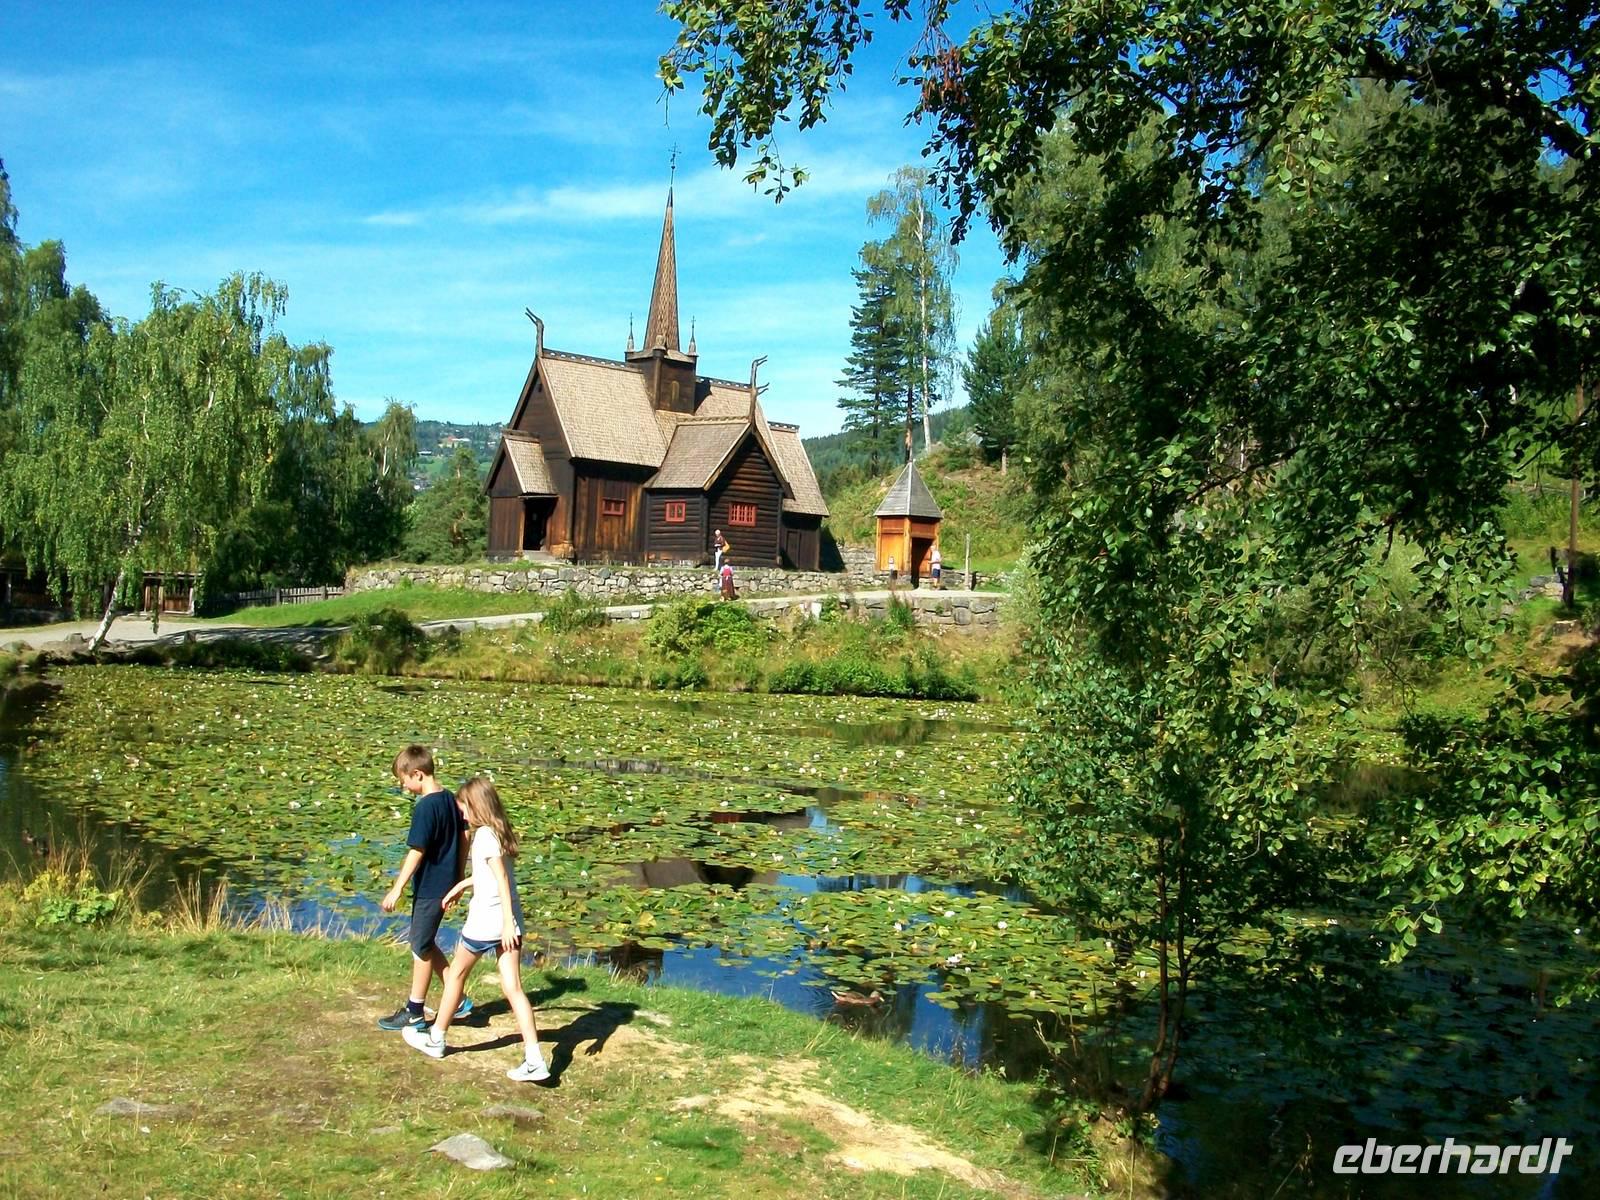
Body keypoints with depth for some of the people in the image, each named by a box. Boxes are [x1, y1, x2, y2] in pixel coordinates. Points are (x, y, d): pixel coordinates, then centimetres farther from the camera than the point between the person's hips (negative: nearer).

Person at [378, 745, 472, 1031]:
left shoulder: (425, 807, -20)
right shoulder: (450, 799, 5)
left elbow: (416, 852, -22)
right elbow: (463, 836, 12)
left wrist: (397, 890, -18)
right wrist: (458, 874, 21)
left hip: (430, 889, -8)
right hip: (446, 883, 8)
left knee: (421, 948, 5)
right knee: (427, 944, 19)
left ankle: (415, 1012, 17)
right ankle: (458, 1000, 22)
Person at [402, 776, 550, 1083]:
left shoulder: (484, 835, -13)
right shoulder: (500, 831, 12)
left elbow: (502, 877, -21)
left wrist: (508, 922, -24)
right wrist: (460, 886, 39)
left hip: (485, 921, -7)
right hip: (509, 921, 7)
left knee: (456, 974, 16)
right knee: (513, 988, 2)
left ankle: (435, 1039, 34)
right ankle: (534, 1060, -6)